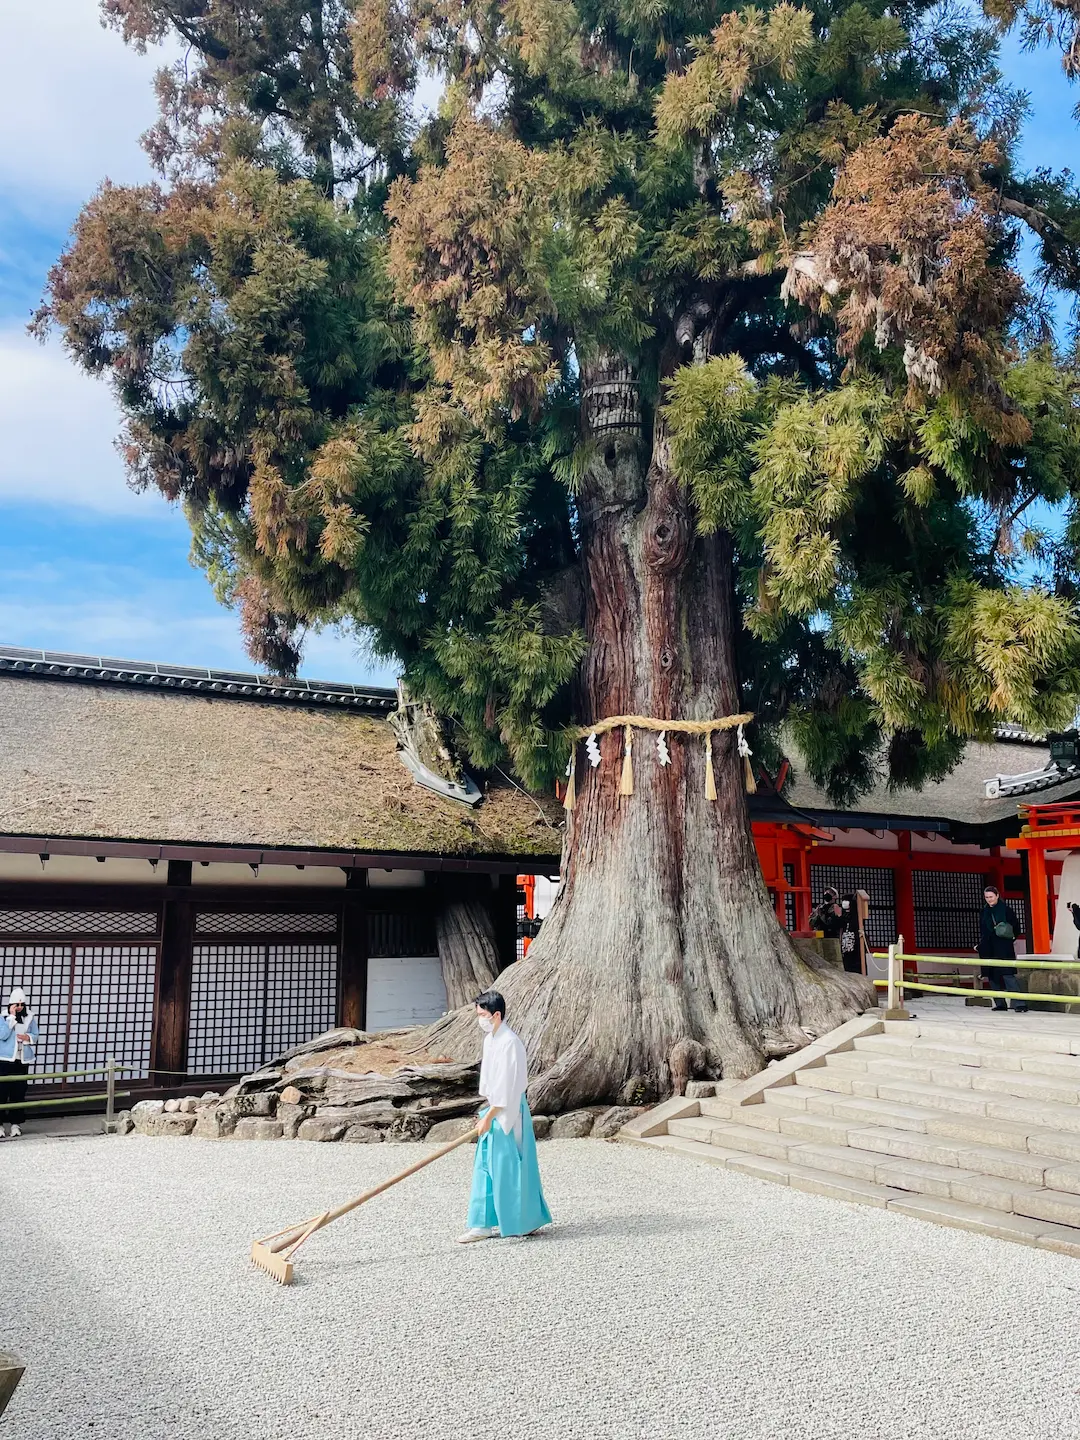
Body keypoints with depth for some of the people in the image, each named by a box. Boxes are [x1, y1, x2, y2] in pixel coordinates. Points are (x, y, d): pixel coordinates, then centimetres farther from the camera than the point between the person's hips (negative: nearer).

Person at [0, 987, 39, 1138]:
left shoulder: (30, 1018, 3)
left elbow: (35, 1036, 8)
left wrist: (28, 1037, -14)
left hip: (22, 1060, 2)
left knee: (18, 1092, 7)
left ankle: (16, 1123, 14)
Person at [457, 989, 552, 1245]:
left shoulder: (509, 1043, -21)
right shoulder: (490, 1039, 9)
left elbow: (506, 1087, -22)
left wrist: (489, 1116, -19)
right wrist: (487, 1113, 17)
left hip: (508, 1112, -9)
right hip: (494, 1111, 9)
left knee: (509, 1167, 0)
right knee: (486, 1167, 10)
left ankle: (527, 1221, 15)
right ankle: (483, 1224, 17)